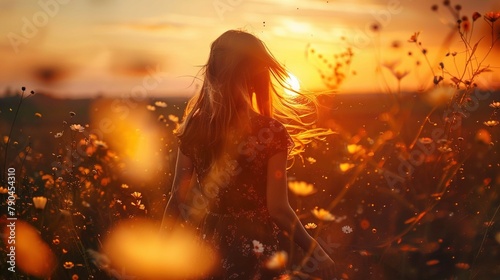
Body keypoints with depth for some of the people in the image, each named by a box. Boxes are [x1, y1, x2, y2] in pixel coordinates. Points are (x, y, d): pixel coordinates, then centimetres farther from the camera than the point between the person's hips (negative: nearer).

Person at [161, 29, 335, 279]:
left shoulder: (194, 127, -6)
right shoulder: (271, 132, -17)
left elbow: (177, 198, -1)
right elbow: (278, 209, -16)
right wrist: (315, 251, -3)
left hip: (206, 246, 4)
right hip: (254, 249, -3)